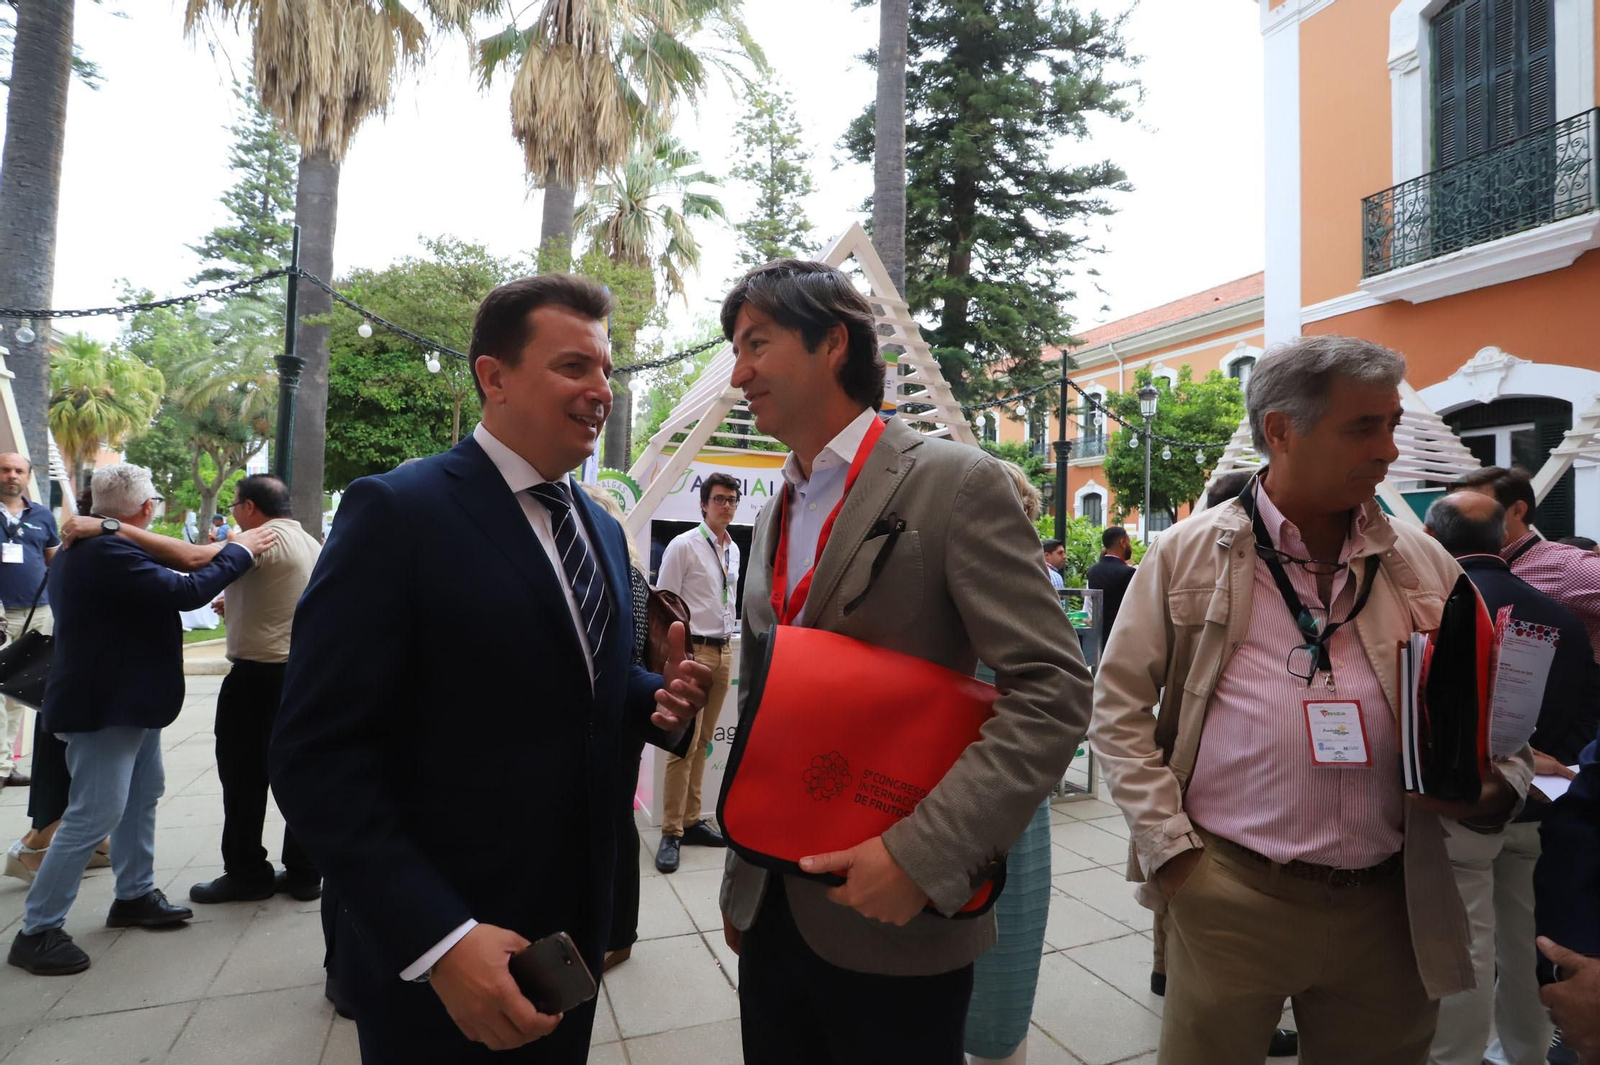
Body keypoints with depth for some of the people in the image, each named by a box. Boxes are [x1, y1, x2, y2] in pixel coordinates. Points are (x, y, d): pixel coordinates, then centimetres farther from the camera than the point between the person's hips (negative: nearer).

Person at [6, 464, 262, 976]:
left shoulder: (91, 547, 8)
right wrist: (239, 550, -18)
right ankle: (37, 931, 10)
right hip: (106, 705, -11)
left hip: (125, 699, 11)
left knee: (141, 796, 20)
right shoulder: (108, 553, -26)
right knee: (93, 817, -3)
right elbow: (187, 591, -28)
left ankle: (134, 896, 33)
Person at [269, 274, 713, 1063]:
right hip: (433, 958, -6)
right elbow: (316, 755, -19)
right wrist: (439, 937, -24)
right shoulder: (397, 511, -17)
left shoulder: (601, 530, 6)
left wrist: (662, 697, -7)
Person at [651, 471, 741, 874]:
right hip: (693, 651, -6)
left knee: (702, 743, 11)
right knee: (684, 745, -6)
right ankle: (671, 834, 3)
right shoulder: (683, 546, -8)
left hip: (723, 652, 7)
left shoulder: (734, 550, 13)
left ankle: (691, 821, 20)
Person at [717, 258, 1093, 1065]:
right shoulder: (773, 516, 9)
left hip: (894, 917, -6)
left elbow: (1052, 690, -17)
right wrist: (741, 877, 16)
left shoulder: (955, 484, -13)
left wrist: (924, 851, -24)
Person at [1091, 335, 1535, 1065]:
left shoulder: (1425, 563, 6)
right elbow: (1119, 706, -4)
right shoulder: (1186, 554, -4)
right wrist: (1169, 846, -8)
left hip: (1388, 902, 4)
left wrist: (1500, 786, -7)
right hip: (1226, 895, -3)